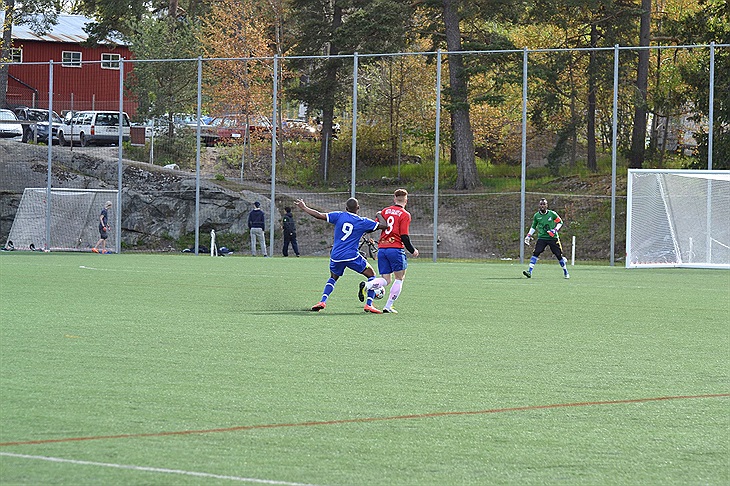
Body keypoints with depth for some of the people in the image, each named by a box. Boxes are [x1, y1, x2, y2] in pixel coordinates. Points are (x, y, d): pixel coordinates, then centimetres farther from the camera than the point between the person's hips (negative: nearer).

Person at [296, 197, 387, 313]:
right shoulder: (363, 222, -2)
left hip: (336, 256, 3)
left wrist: (304, 208, 11)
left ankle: (323, 301, 9)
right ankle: (369, 305, 0)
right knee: (371, 275, 13)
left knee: (333, 277, 29)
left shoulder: (339, 216, 1)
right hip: (352, 256, -3)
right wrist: (380, 216, 22)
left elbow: (319, 215, -2)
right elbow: (383, 225, 1)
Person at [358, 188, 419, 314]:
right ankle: (388, 307, 4)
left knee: (385, 280, 8)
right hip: (396, 248, -5)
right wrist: (413, 251, 3)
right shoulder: (405, 215, -4)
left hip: (381, 249, 5)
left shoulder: (385, 211, 11)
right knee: (399, 278, 9)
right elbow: (404, 236, -9)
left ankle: (366, 285, -20)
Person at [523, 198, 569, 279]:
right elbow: (533, 227, 18)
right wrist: (528, 236, 10)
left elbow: (560, 222, 5)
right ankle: (529, 271, -20)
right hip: (542, 238, 1)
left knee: (559, 255, 1)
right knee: (535, 253, -16)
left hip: (553, 238, -1)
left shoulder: (552, 214, -4)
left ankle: (566, 272, 19)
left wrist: (555, 230, -10)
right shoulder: (536, 216, 4)